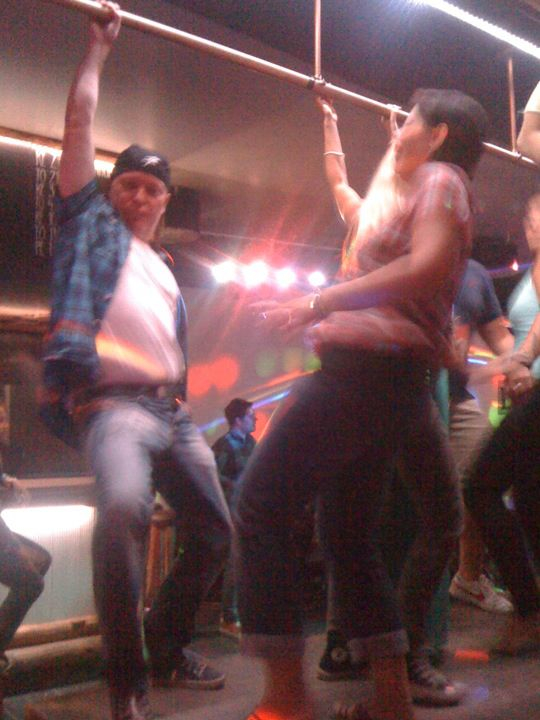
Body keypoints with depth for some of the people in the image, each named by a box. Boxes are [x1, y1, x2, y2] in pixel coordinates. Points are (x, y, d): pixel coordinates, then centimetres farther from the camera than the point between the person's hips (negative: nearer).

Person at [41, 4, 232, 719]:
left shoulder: (167, 270, 28)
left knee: (214, 530, 9)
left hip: (173, 410, 8)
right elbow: (80, 117, 9)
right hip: (114, 403, -7)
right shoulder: (92, 226, 12)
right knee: (124, 506, -34)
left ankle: (166, 646, 28)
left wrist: (184, 403, 18)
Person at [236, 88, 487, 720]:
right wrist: (332, 143, 56)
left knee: (264, 501, -12)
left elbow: (429, 263, -19)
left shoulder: (439, 177, 1)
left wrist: (319, 302, -20)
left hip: (368, 366, -10)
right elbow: (351, 203, 50)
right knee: (348, 534, 12)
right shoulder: (401, 194, 28)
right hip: (389, 382, 10)